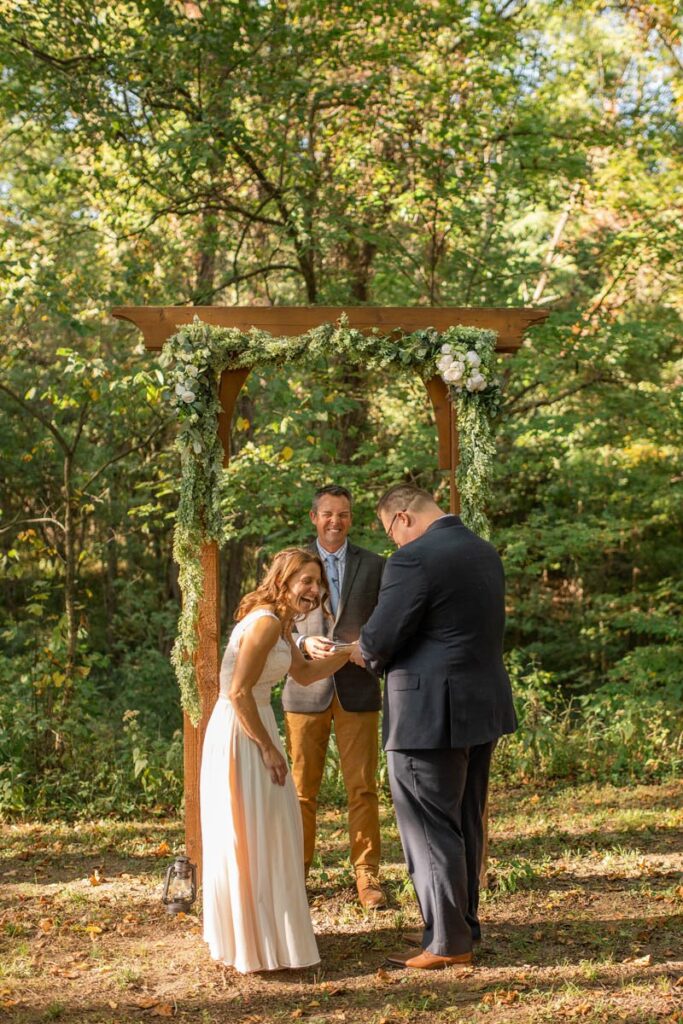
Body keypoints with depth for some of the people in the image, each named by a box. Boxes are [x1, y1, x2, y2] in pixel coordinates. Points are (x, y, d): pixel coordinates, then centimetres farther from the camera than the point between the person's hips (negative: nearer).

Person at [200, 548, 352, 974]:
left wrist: (348, 651, 12)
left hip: (253, 725, 11)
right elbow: (239, 692, -24)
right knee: (250, 835, -1)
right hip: (239, 734, -11)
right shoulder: (265, 622, -21)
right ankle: (257, 944, 10)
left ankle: (256, 933, 34)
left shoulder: (280, 623, 11)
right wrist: (268, 748, -18)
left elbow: (305, 673, 23)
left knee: (265, 833, 19)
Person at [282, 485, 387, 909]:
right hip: (307, 689, 0)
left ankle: (367, 875, 6)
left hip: (357, 689, 0)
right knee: (302, 789, 3)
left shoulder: (373, 566, 9)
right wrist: (304, 643, -14)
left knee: (363, 788, -1)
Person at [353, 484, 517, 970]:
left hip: (431, 715, -9)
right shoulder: (485, 551, 11)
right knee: (466, 825, 18)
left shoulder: (414, 560, -18)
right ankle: (465, 926, 28)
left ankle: (448, 943, 7)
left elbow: (378, 640, -18)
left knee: (432, 830, 1)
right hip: (483, 707, 9)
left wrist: (358, 653, 6)